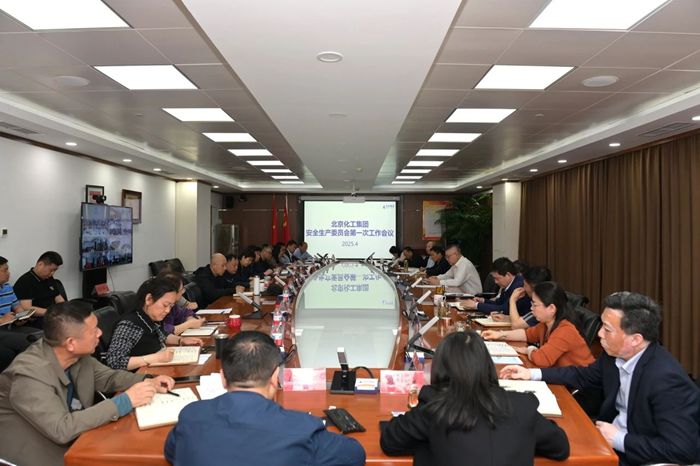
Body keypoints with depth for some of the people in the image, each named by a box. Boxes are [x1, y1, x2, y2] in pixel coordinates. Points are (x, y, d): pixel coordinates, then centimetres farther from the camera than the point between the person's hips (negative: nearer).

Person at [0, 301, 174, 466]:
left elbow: (107, 377, 6)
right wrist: (124, 401, -32)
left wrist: (147, 382, -11)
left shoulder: (77, 356, -10)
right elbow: (61, 429, -34)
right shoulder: (29, 375, -29)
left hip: (73, 438, 6)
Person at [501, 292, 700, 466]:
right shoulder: (615, 355, -7)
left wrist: (620, 440, -23)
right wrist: (532, 373, 5)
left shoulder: (666, 379, -28)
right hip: (612, 435, 6)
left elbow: (683, 449, -29)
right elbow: (585, 375, 11)